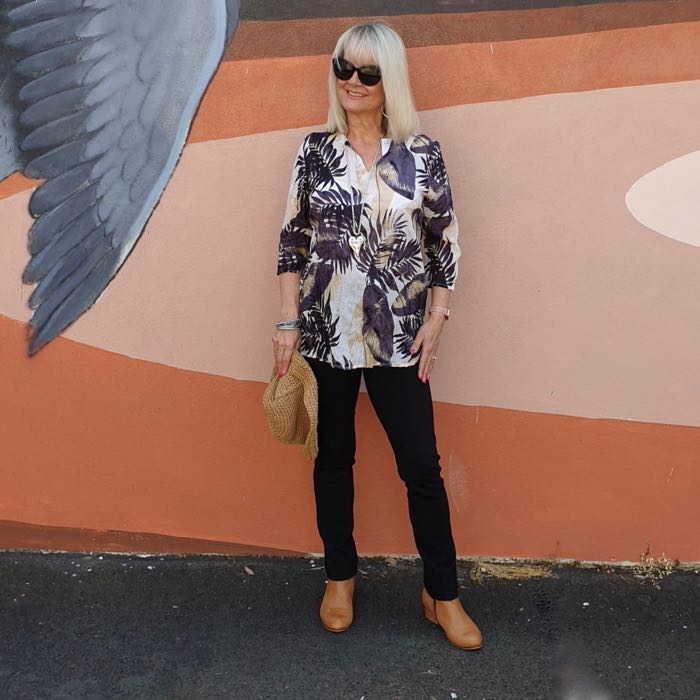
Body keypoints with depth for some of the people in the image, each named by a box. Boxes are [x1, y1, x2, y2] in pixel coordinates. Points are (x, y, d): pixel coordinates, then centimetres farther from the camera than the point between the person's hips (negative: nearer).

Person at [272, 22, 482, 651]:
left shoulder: (423, 152, -1)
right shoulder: (316, 150, 1)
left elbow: (445, 242, 3)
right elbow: (293, 238, 4)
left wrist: (436, 320, -3)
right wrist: (289, 322, -1)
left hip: (398, 338, -1)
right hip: (325, 333, 1)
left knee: (422, 464, 3)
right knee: (334, 457, 14)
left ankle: (443, 594, 22)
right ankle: (340, 576, 34)